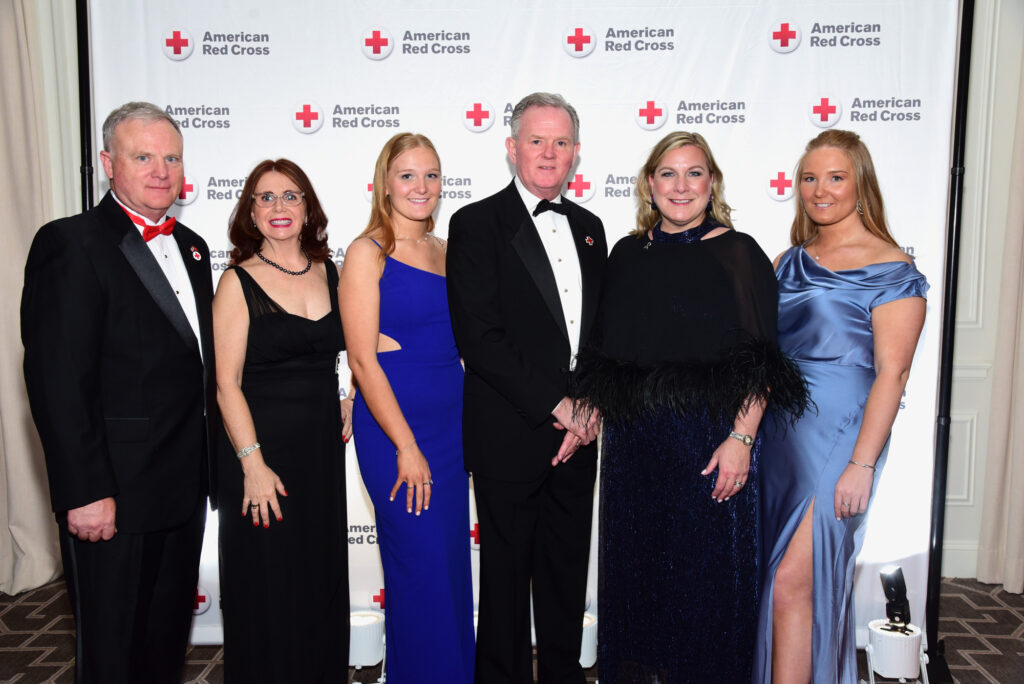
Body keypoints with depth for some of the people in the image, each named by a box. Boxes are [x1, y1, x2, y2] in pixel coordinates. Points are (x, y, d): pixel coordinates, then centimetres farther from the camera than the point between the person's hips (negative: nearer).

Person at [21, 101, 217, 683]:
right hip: (114, 495, -7)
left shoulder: (191, 247, 11)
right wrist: (86, 493, -19)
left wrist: (209, 460, 12)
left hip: (186, 488, 7)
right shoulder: (70, 244, -13)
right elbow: (58, 384, -18)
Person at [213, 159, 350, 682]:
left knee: (323, 578, 15)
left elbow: (349, 346, 20)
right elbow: (226, 382, -10)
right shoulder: (239, 281, -7)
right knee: (266, 589, 5)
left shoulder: (329, 273, 6)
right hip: (262, 446, -4)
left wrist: (354, 398, 3)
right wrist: (253, 463, -16)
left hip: (323, 448, 5)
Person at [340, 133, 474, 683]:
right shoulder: (367, 253, -7)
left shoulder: (443, 251, 12)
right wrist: (407, 446, -15)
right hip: (393, 425, -6)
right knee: (422, 567, 1)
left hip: (453, 421, 6)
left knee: (453, 563, 14)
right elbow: (362, 359, -13)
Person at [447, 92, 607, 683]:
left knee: (568, 573, 17)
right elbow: (478, 337, -14)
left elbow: (602, 330, 13)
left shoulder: (589, 228, 13)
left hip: (578, 434, 5)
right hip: (511, 434, -5)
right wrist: (555, 405, -14)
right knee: (506, 574, 9)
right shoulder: (476, 224, -5)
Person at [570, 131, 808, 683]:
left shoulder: (738, 254, -4)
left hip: (711, 438, -4)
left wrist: (741, 438, -16)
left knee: (707, 569, 5)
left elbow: (760, 363, -9)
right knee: (636, 562, 14)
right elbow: (605, 356, 13)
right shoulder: (626, 255, 9)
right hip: (634, 441, 4)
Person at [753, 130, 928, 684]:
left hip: (836, 440, -6)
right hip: (776, 434, 6)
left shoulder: (891, 270, -6)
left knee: (792, 582, -7)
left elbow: (891, 373, -11)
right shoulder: (789, 262, 12)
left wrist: (862, 464, -16)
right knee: (768, 579, 12)